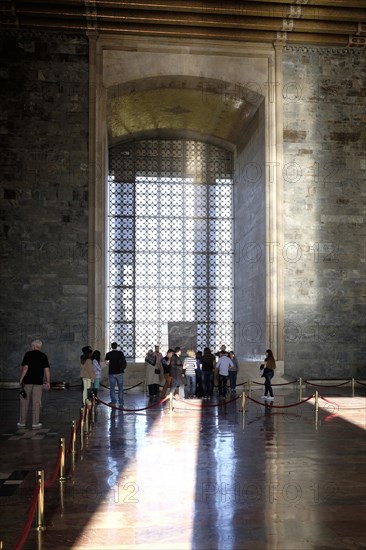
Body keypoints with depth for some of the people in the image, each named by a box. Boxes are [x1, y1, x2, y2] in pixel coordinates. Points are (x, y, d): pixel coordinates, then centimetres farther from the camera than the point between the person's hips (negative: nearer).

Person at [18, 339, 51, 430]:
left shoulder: (28, 354, -1)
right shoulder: (44, 356, 5)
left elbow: (25, 367, -10)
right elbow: (47, 370, 0)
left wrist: (21, 379, -4)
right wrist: (48, 382, 4)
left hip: (27, 382, -1)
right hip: (38, 382, 1)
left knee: (24, 402, 8)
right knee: (36, 403, 3)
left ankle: (22, 423, 15)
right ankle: (35, 424, 2)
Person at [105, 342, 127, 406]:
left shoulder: (108, 354, -3)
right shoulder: (120, 353, -2)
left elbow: (106, 362, 7)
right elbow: (124, 362, -1)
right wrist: (123, 368, 14)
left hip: (111, 372, 0)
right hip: (119, 372, 0)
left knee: (112, 387, 7)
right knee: (120, 387, 7)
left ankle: (113, 401, 6)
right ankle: (120, 401, 7)